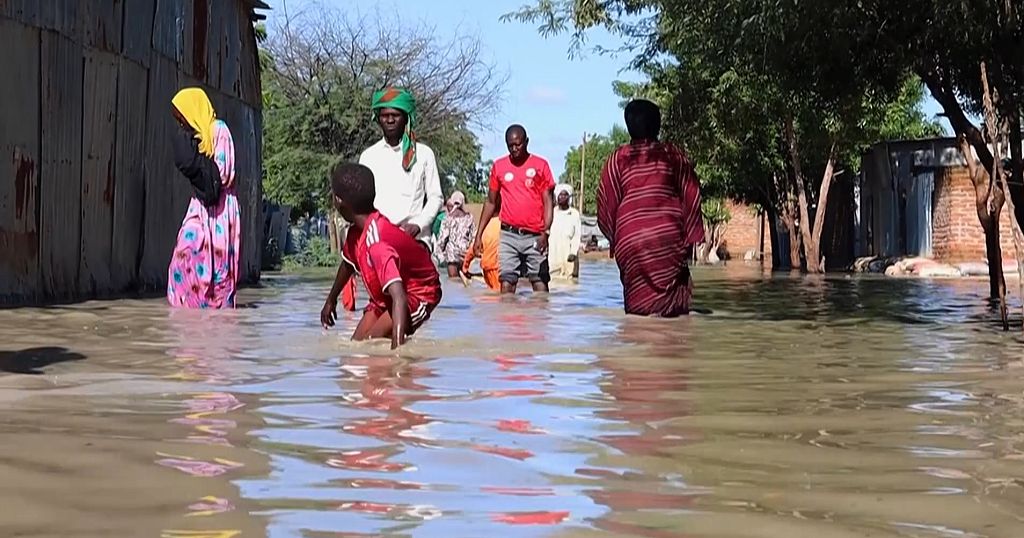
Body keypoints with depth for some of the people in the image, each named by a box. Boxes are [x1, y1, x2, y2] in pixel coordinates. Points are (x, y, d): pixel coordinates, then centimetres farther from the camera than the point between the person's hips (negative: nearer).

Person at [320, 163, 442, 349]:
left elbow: (399, 299, -46)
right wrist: (331, 299, 30)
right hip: (385, 297, 9)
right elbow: (348, 263, 16)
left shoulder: (376, 244, -37)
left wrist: (397, 347, -55)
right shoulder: (357, 230, -8)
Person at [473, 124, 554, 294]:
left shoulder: (540, 165, 3)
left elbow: (548, 201, 2)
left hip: (534, 236, -2)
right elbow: (491, 202, 15)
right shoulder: (499, 166, 9)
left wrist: (546, 232, -11)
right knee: (507, 282, -3)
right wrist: (479, 234, 10)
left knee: (539, 281, -2)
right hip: (509, 235, 2)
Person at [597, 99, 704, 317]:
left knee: (638, 303, 2)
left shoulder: (618, 159, 6)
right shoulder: (674, 155, 6)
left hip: (631, 240, 0)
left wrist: (613, 238, 16)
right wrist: (690, 235, 8)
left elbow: (606, 203, 6)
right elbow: (691, 196, 3)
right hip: (670, 237, 0)